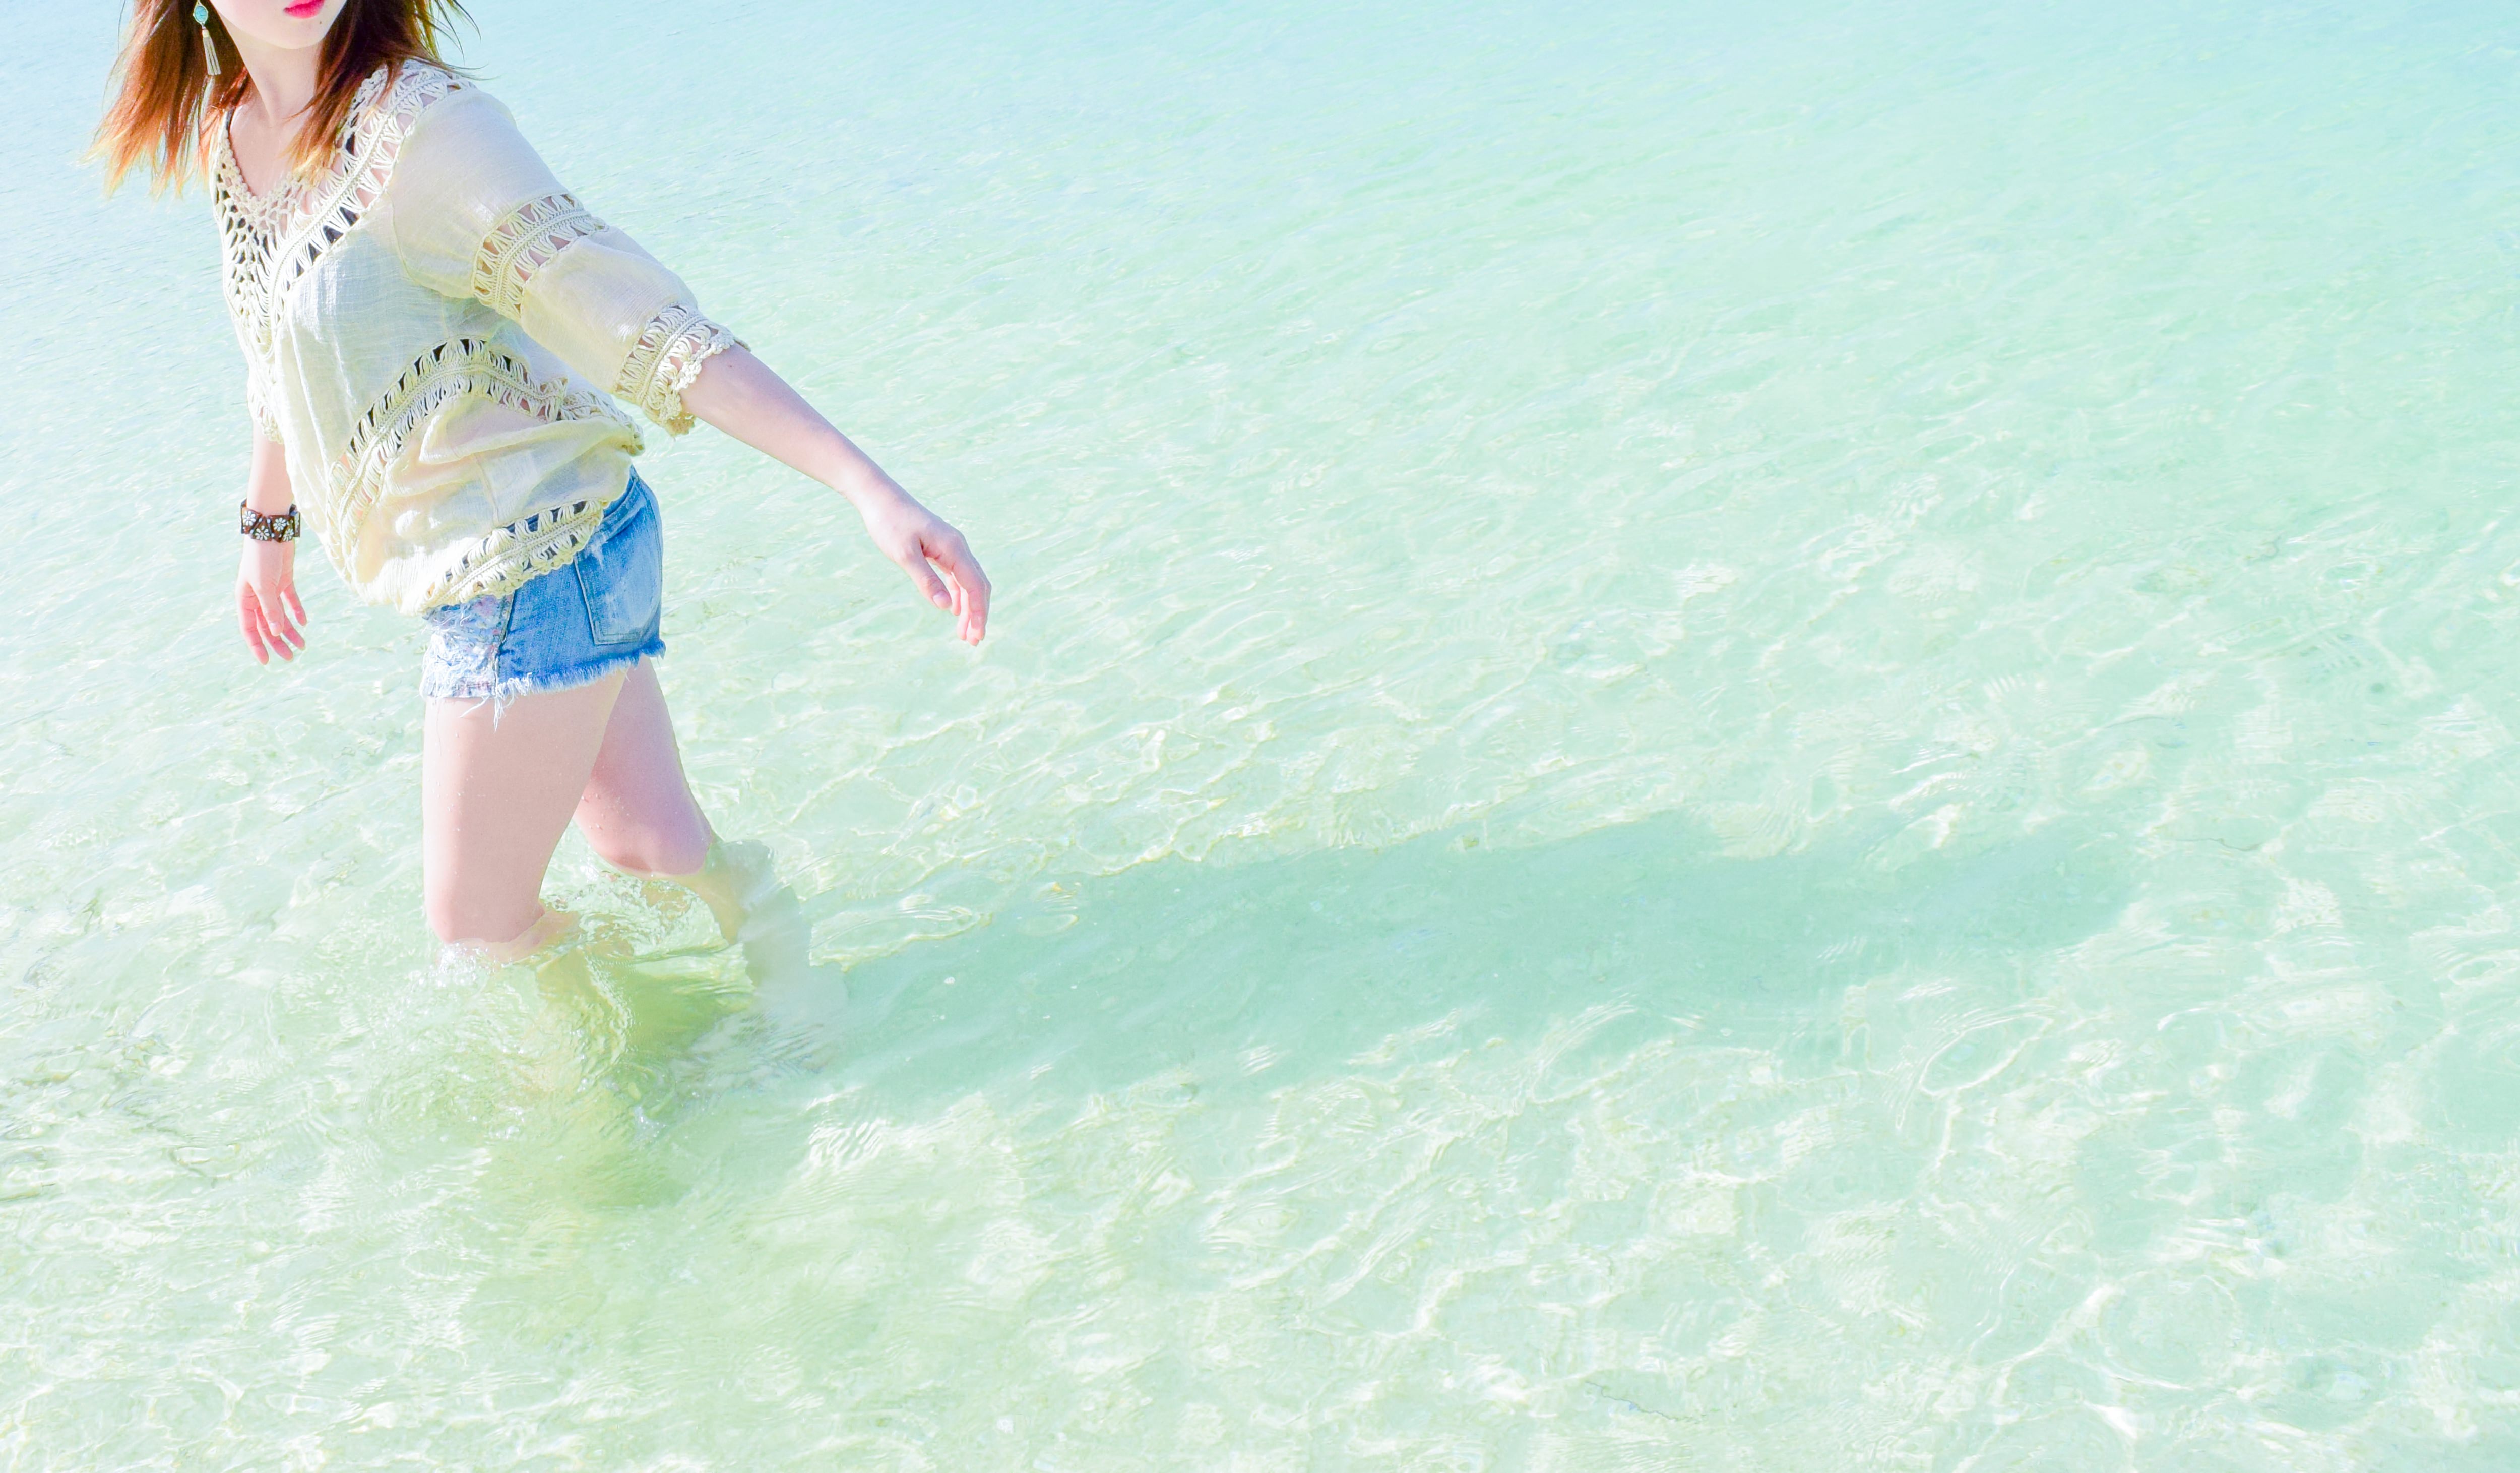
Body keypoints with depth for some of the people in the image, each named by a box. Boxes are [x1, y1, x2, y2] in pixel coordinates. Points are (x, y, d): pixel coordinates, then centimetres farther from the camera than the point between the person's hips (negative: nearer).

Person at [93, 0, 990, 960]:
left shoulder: (422, 124, -22)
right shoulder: (226, 132, 4)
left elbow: (642, 321, -28)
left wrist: (869, 487, -33)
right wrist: (267, 523, 32)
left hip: (535, 565, -7)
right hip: (470, 574, 7)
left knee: (476, 924, 6)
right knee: (651, 847, 13)